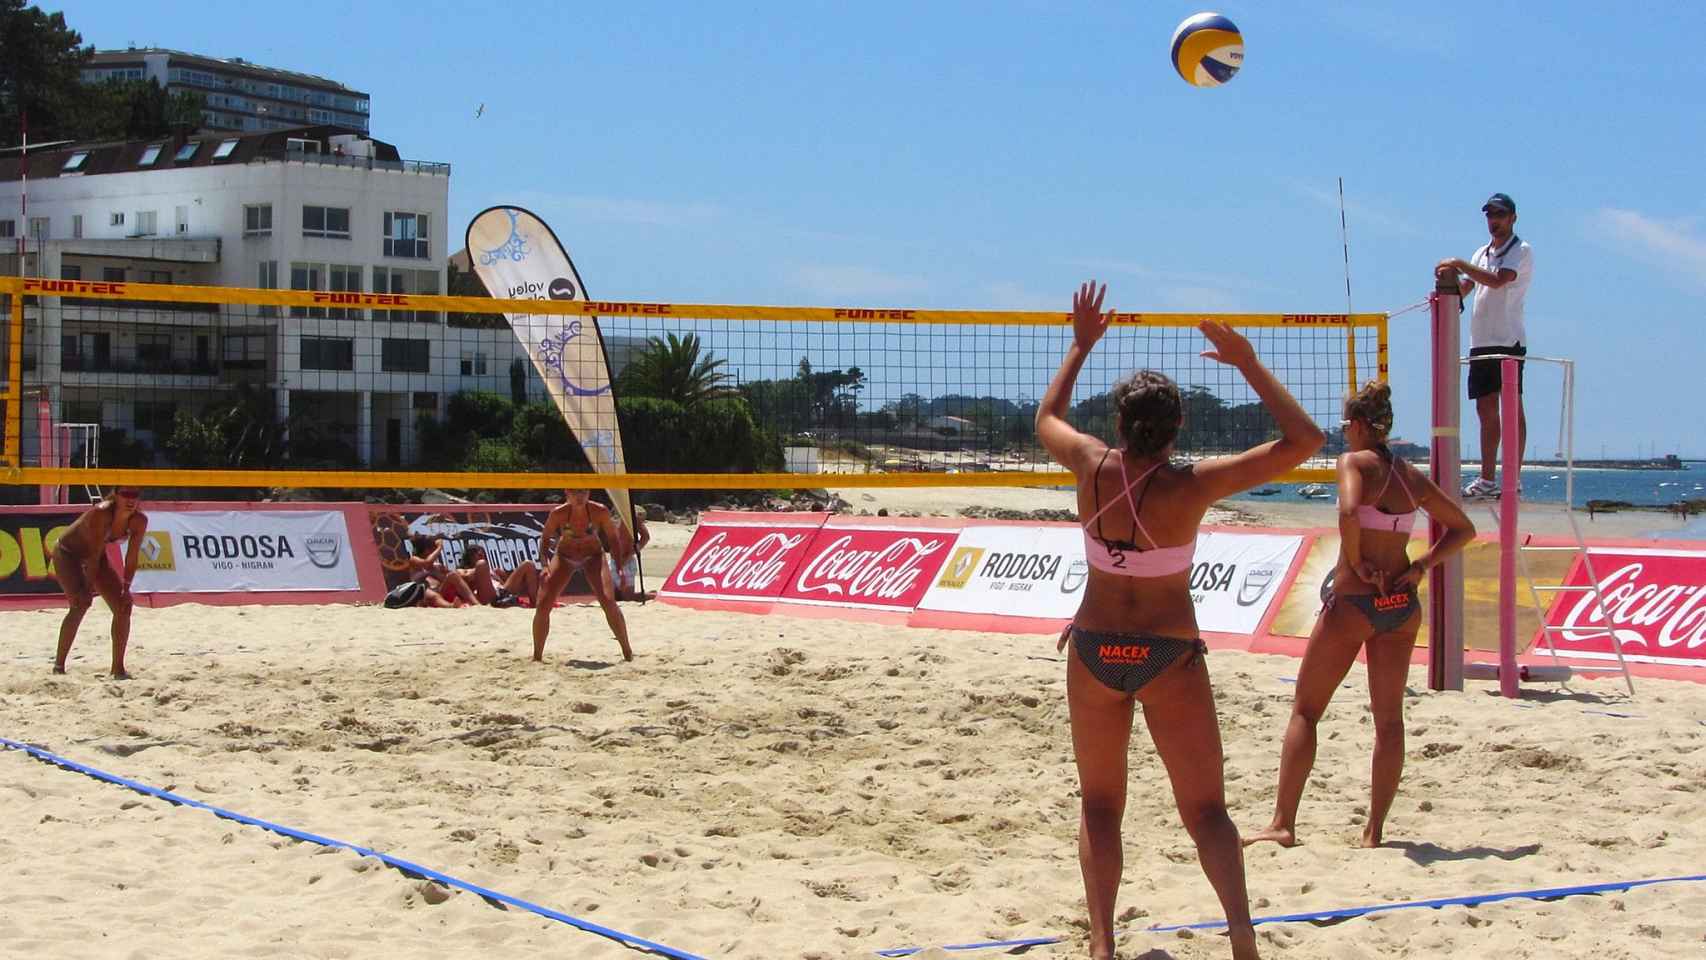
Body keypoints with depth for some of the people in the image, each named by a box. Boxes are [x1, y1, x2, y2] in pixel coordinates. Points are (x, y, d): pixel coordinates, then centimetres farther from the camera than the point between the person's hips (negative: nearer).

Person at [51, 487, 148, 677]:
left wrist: (125, 588, -15)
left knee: (123, 605, -4)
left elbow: (131, 559, -11)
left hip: (97, 556, 6)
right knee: (81, 604, -26)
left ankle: (118, 668, 4)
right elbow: (94, 555, -31)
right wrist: (88, 589, -28)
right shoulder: (101, 513, -35)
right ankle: (58, 665, -16)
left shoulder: (139, 521, -18)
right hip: (67, 554, -6)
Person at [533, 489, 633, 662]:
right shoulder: (558, 513, -24)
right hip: (564, 557, 1)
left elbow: (613, 538, -9)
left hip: (593, 556, -1)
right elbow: (545, 538, -9)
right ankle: (537, 656, 8)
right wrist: (545, 565, -21)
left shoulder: (600, 511, -23)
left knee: (609, 601, -18)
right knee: (543, 604, -8)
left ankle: (628, 653, -4)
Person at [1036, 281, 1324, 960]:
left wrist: (1081, 346, 23)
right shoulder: (1194, 485, -15)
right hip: (1170, 655, -2)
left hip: (1095, 649, 2)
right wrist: (1248, 365, -7)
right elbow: (1303, 441, -10)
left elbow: (1046, 419, 16)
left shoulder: (1093, 467, -8)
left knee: (1100, 806, 14)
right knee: (1206, 810, 4)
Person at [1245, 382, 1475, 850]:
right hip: (1401, 604, 5)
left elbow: (1349, 512, -28)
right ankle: (1374, 830, 11)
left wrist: (1356, 562, -14)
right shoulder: (1412, 476, 10)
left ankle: (1283, 824, 1)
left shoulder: (1354, 462, -8)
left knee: (1305, 710, 4)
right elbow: (1463, 528, 17)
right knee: (1389, 719, 10)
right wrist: (1421, 565, 6)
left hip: (1352, 602, -5)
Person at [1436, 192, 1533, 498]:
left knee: (1513, 408, -8)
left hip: (1508, 340, -7)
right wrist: (1449, 278, -8)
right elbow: (1462, 289, 13)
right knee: (1486, 410, 8)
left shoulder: (1521, 251, -4)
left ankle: (1514, 479, -9)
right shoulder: (1483, 253, 19)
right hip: (1481, 341, 7)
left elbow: (1498, 279, -21)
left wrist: (1459, 265, -20)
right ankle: (1487, 479, 11)